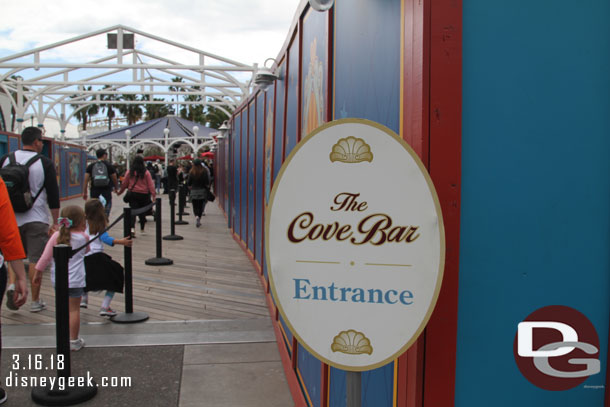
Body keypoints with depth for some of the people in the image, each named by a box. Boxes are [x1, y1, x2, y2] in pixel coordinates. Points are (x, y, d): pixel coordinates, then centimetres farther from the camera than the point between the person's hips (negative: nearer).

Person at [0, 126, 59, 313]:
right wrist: (55, 222, -1)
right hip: (36, 219, -3)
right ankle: (35, 301, 9)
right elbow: (53, 195, -7)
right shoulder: (45, 163, -7)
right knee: (36, 259, 3)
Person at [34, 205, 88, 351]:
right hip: (75, 279, -3)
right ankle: (74, 341, 8)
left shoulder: (56, 236, -3)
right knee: (74, 309, 3)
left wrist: (38, 272, 10)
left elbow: (46, 256, -2)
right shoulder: (84, 237, -4)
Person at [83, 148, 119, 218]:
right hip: (106, 192, -2)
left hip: (94, 192, 2)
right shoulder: (109, 166, 1)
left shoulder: (91, 166, 6)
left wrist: (84, 192, 6)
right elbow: (114, 179, 7)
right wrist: (116, 188, 25)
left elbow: (86, 180, 1)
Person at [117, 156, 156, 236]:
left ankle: (132, 228, -23)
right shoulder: (146, 173, -3)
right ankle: (142, 228, 28)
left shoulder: (129, 172, 0)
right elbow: (150, 184, -6)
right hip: (144, 194, 0)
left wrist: (119, 192, 20)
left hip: (132, 194, 0)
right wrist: (153, 194, -6)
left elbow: (125, 184, 6)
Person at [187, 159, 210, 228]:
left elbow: (188, 182, -3)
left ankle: (196, 216, -20)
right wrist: (207, 186, 10)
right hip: (202, 191, 0)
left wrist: (190, 186, 17)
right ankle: (199, 220, 12)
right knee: (200, 206, 12)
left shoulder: (191, 172, -6)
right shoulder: (204, 171, -7)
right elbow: (207, 182, -10)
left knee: (195, 206, 7)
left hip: (194, 191, 0)